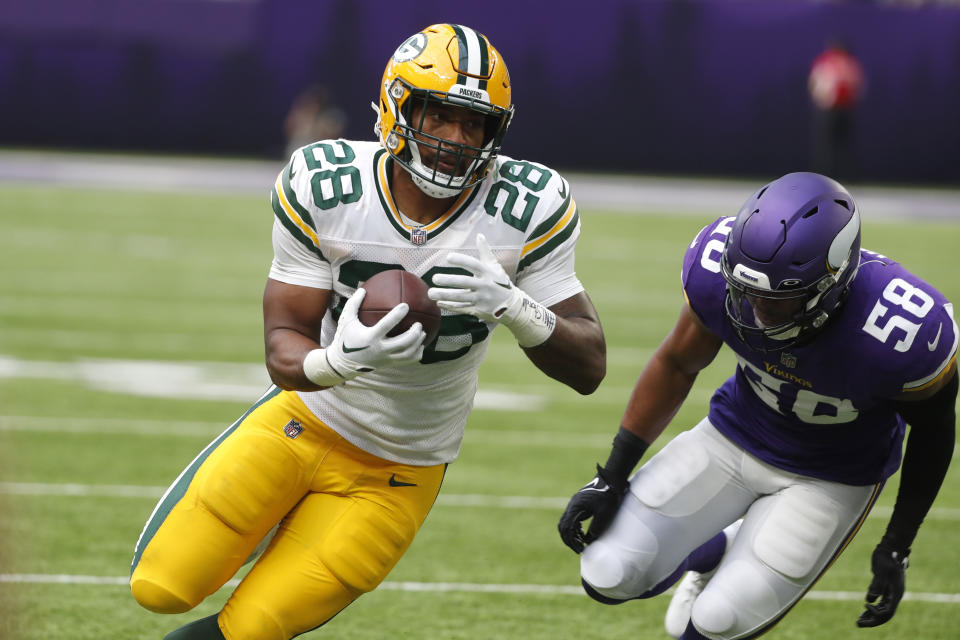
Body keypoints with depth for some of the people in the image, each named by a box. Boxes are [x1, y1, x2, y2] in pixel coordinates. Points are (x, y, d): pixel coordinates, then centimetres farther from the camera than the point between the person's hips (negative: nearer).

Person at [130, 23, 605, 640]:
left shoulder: (528, 209, -20)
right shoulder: (323, 186, -19)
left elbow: (590, 368, -17)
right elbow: (285, 350, -16)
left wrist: (510, 303, -37)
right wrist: (340, 360, -41)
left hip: (395, 474, -1)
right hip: (301, 424, 1)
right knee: (160, 588, -3)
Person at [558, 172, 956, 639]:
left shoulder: (902, 334, -35)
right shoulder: (719, 269, -27)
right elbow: (677, 364, -4)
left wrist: (897, 549, -8)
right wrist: (613, 475, -5)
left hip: (830, 476, -3)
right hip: (736, 434, 3)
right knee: (609, 576, -7)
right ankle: (716, 553, 26)